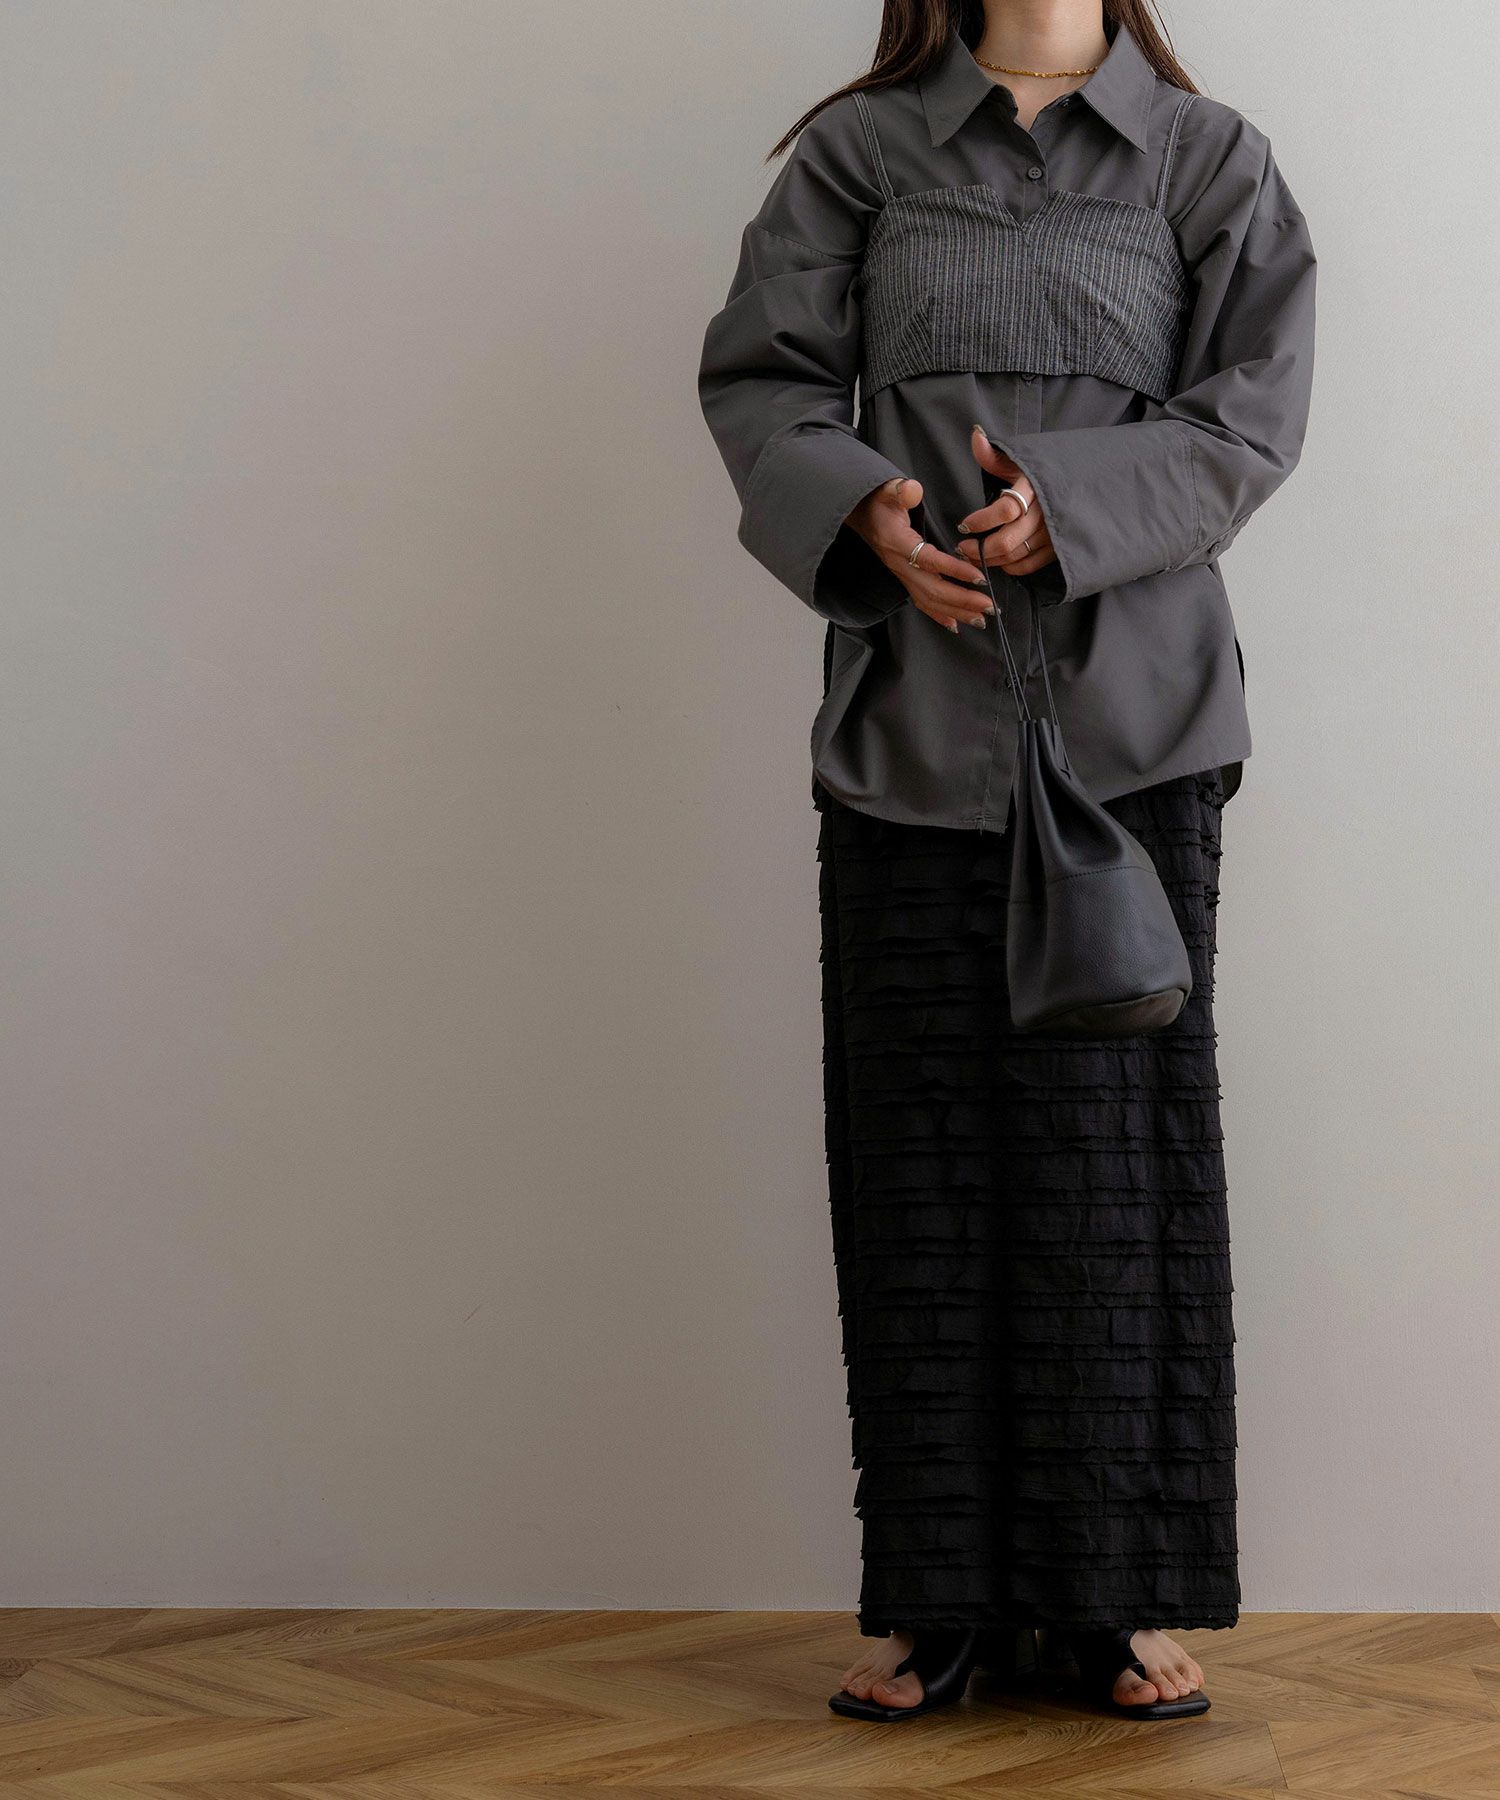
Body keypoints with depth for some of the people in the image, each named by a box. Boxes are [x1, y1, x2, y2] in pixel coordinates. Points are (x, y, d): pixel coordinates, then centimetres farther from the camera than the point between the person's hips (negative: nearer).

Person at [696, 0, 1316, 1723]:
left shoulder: (1209, 160, 7)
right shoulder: (860, 149, 9)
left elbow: (1253, 410, 0)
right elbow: (759, 376, 5)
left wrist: (1072, 503, -16)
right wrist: (864, 511, -14)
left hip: (1130, 719, -1)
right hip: (908, 720, 1)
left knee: (1117, 1142, 1)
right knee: (921, 1152, 4)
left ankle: (1125, 1594, 13)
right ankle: (936, 1597, 15)